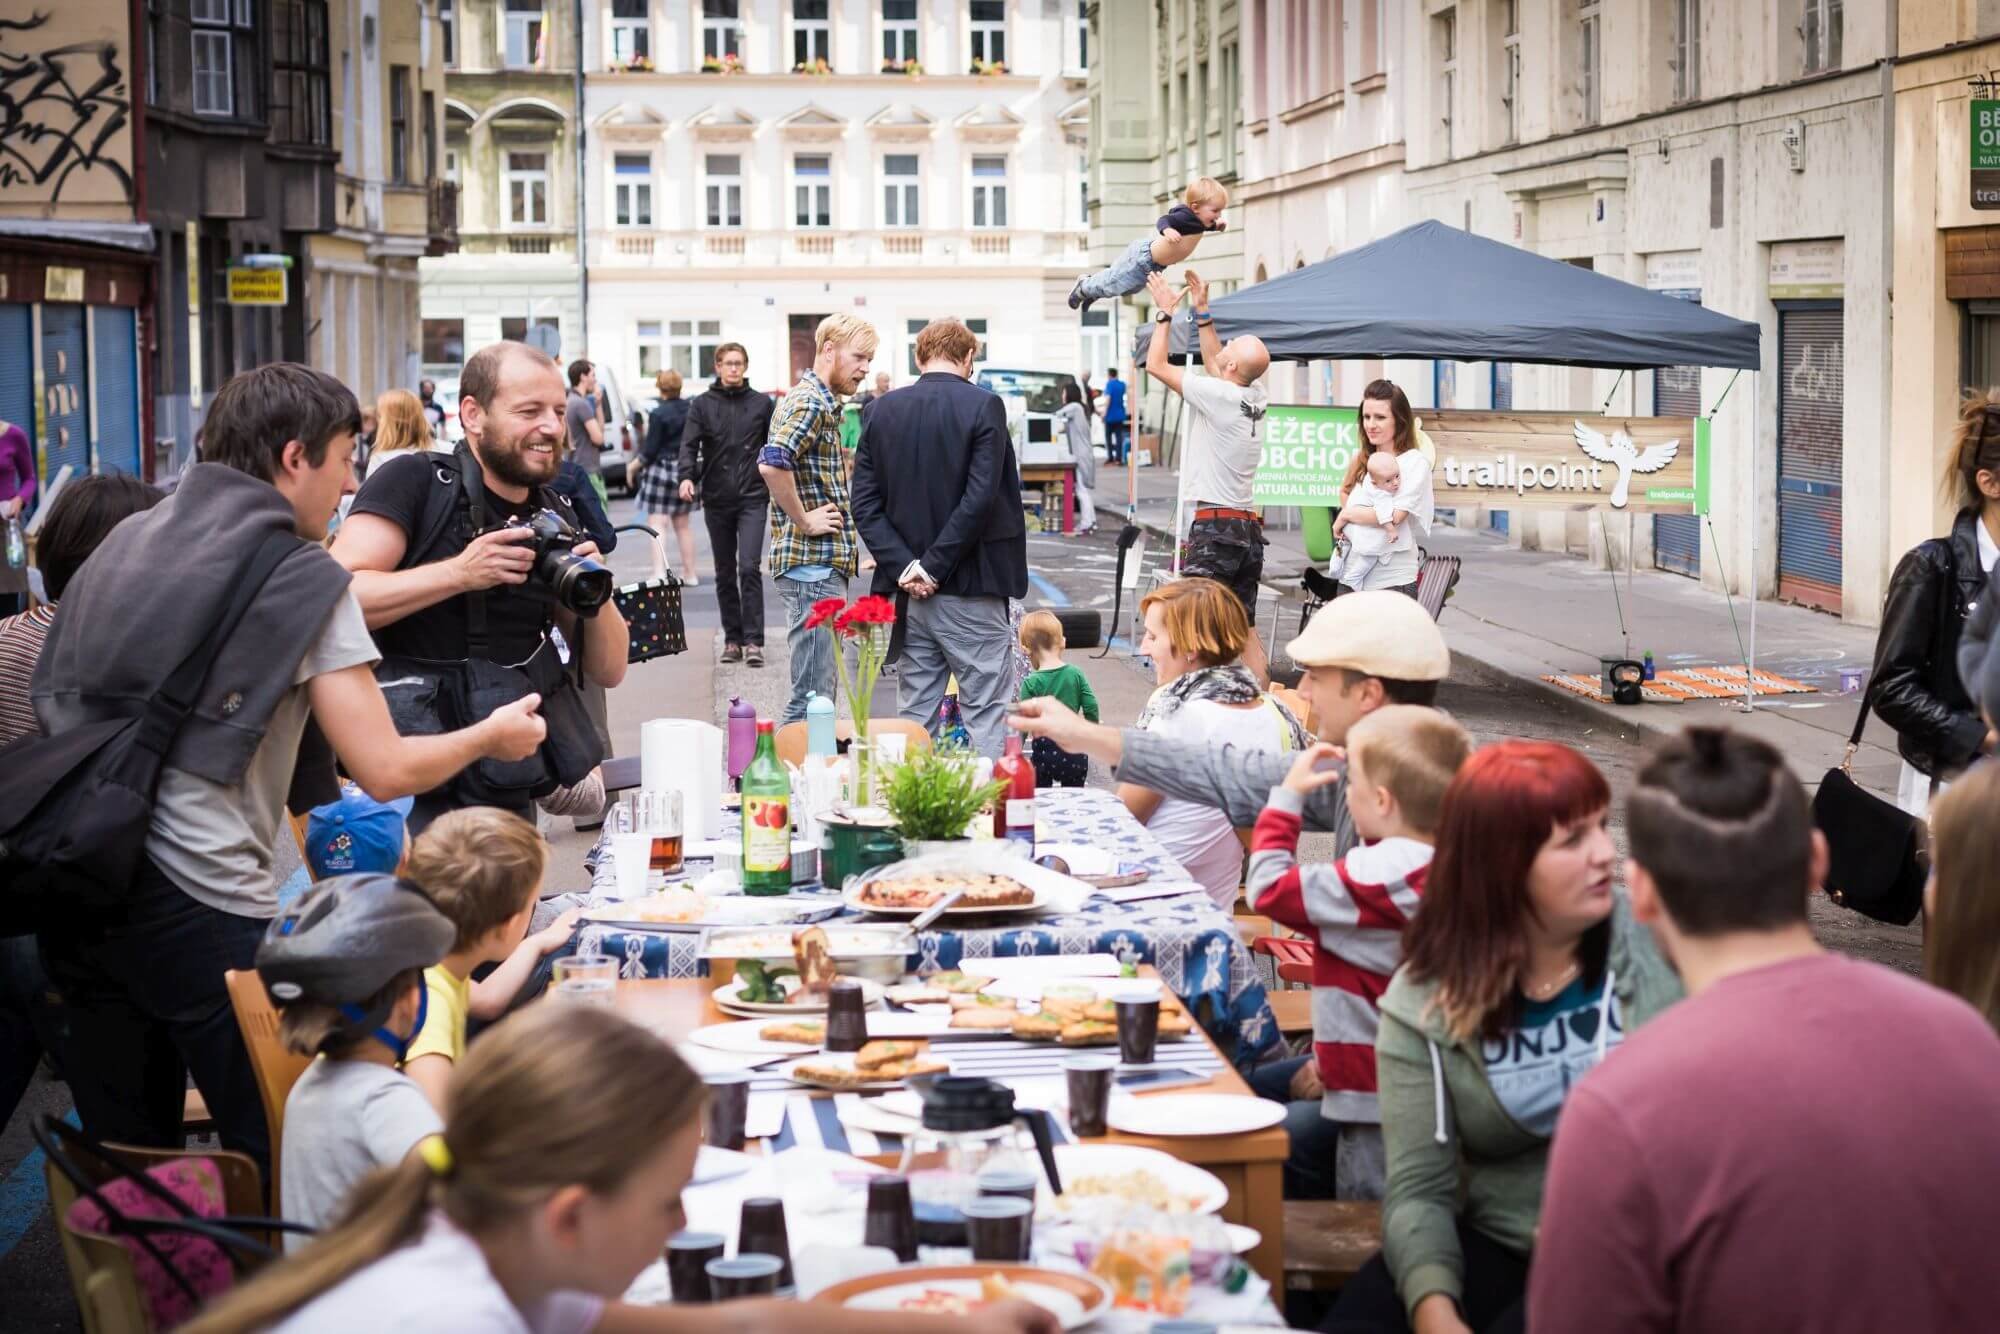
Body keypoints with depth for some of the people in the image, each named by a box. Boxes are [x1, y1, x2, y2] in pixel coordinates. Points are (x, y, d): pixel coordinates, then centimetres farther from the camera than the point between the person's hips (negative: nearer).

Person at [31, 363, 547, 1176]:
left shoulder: (126, 541, 14)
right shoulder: (306, 580, -5)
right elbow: (386, 770, -8)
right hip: (200, 905, -7)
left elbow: (53, 706, 23)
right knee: (284, 1174, 4)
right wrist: (491, 736, 9)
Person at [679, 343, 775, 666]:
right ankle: (732, 639, 16)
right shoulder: (702, 405, 5)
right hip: (716, 499, 2)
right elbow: (689, 444, -3)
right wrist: (687, 476, -21)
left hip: (752, 497, -2)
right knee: (725, 573, 8)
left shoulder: (761, 404, 5)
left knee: (750, 568, -12)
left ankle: (753, 640, -11)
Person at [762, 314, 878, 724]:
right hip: (813, 564, -11)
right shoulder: (810, 401, -14)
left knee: (819, 691, 15)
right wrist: (804, 521, -20)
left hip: (826, 564, 11)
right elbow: (772, 463, -29)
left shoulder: (823, 402, 18)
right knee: (813, 695, -9)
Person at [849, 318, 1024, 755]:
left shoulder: (881, 411, 7)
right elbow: (980, 499, -16)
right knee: (988, 718, -1)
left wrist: (903, 565, -5)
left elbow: (864, 505, 2)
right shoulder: (983, 406, -7)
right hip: (971, 589, -5)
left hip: (909, 591, 5)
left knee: (914, 717, 11)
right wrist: (935, 567, -12)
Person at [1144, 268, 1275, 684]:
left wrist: (1165, 312, 7)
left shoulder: (1218, 395, -12)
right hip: (1249, 525, 8)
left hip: (1214, 525, -8)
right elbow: (1214, 367, 29)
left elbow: (1156, 364, -4)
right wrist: (1202, 312, 30)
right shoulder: (1257, 398, 9)